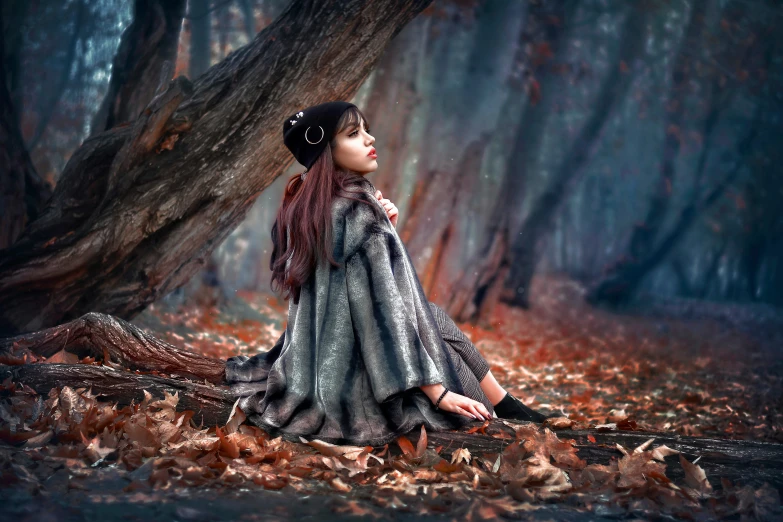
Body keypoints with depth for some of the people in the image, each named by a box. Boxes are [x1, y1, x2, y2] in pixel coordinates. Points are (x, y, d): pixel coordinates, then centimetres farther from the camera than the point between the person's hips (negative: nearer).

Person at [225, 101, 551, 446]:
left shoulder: (300, 205, 5)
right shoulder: (360, 212, -19)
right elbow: (385, 308, -22)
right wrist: (437, 391, -20)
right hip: (357, 380, -7)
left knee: (431, 314, 23)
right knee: (438, 319, 17)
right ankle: (502, 406, 31)